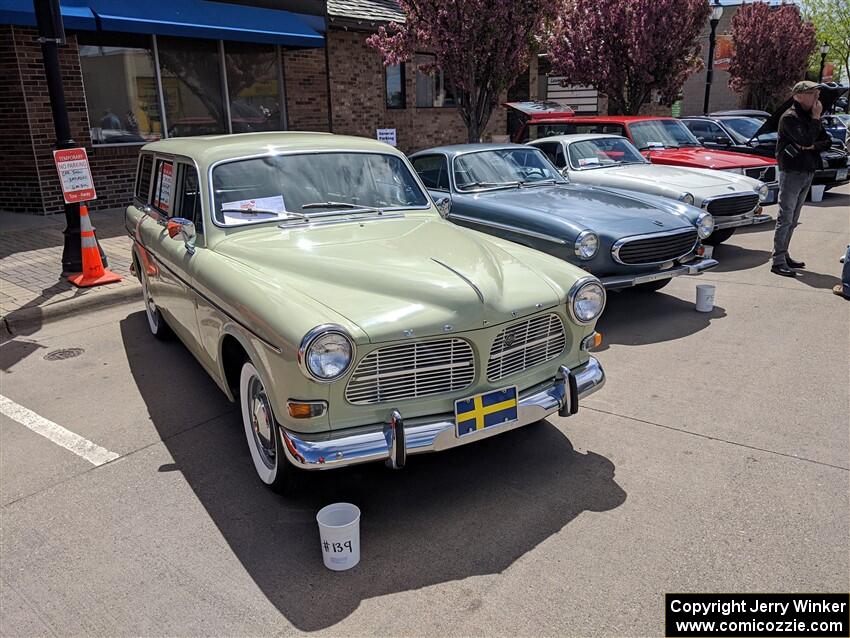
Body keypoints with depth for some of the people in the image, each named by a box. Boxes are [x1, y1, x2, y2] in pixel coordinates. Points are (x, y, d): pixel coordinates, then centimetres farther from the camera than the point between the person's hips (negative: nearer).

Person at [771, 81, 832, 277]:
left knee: (792, 220, 12)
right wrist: (816, 118, -13)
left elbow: (826, 141, 11)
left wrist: (812, 146, -8)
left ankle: (784, 255, 19)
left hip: (808, 171, 8)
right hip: (792, 172, -8)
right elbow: (806, 139, -21)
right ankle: (778, 261, -8)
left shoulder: (811, 116, 14)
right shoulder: (790, 117, -11)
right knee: (785, 218, -9)